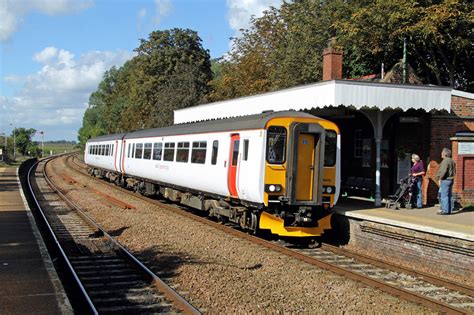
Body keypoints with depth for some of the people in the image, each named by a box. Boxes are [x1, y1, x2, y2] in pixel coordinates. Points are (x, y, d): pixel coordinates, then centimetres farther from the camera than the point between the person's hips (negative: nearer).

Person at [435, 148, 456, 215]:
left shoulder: (445, 161, -14)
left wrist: (440, 178, -10)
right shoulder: (452, 161, 15)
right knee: (449, 195, 12)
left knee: (444, 196, -6)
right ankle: (449, 210, 15)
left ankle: (445, 210, -7)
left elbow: (443, 171, -21)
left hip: (445, 180, -9)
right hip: (451, 180, 9)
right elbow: (454, 171, 21)